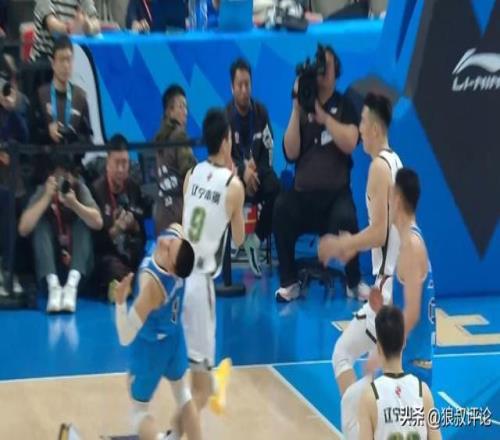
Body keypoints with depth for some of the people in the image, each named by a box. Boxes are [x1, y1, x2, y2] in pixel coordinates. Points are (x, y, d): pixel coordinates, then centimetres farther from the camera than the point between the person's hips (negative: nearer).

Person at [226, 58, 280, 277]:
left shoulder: (261, 112, 2)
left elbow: (268, 150, 0)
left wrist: (255, 171, -17)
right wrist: (243, 171, -28)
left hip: (258, 172, 2)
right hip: (235, 174, -2)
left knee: (275, 189, -31)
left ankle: (256, 239, -14)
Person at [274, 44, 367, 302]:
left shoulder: (344, 106, 2)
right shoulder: (302, 108, 8)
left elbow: (349, 144, -16)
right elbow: (290, 152, -5)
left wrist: (321, 114, -20)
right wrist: (297, 108, -11)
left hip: (336, 192, -2)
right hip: (303, 193, 2)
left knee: (346, 218, -33)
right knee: (280, 208, -27)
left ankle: (354, 282, -10)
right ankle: (289, 282, -13)